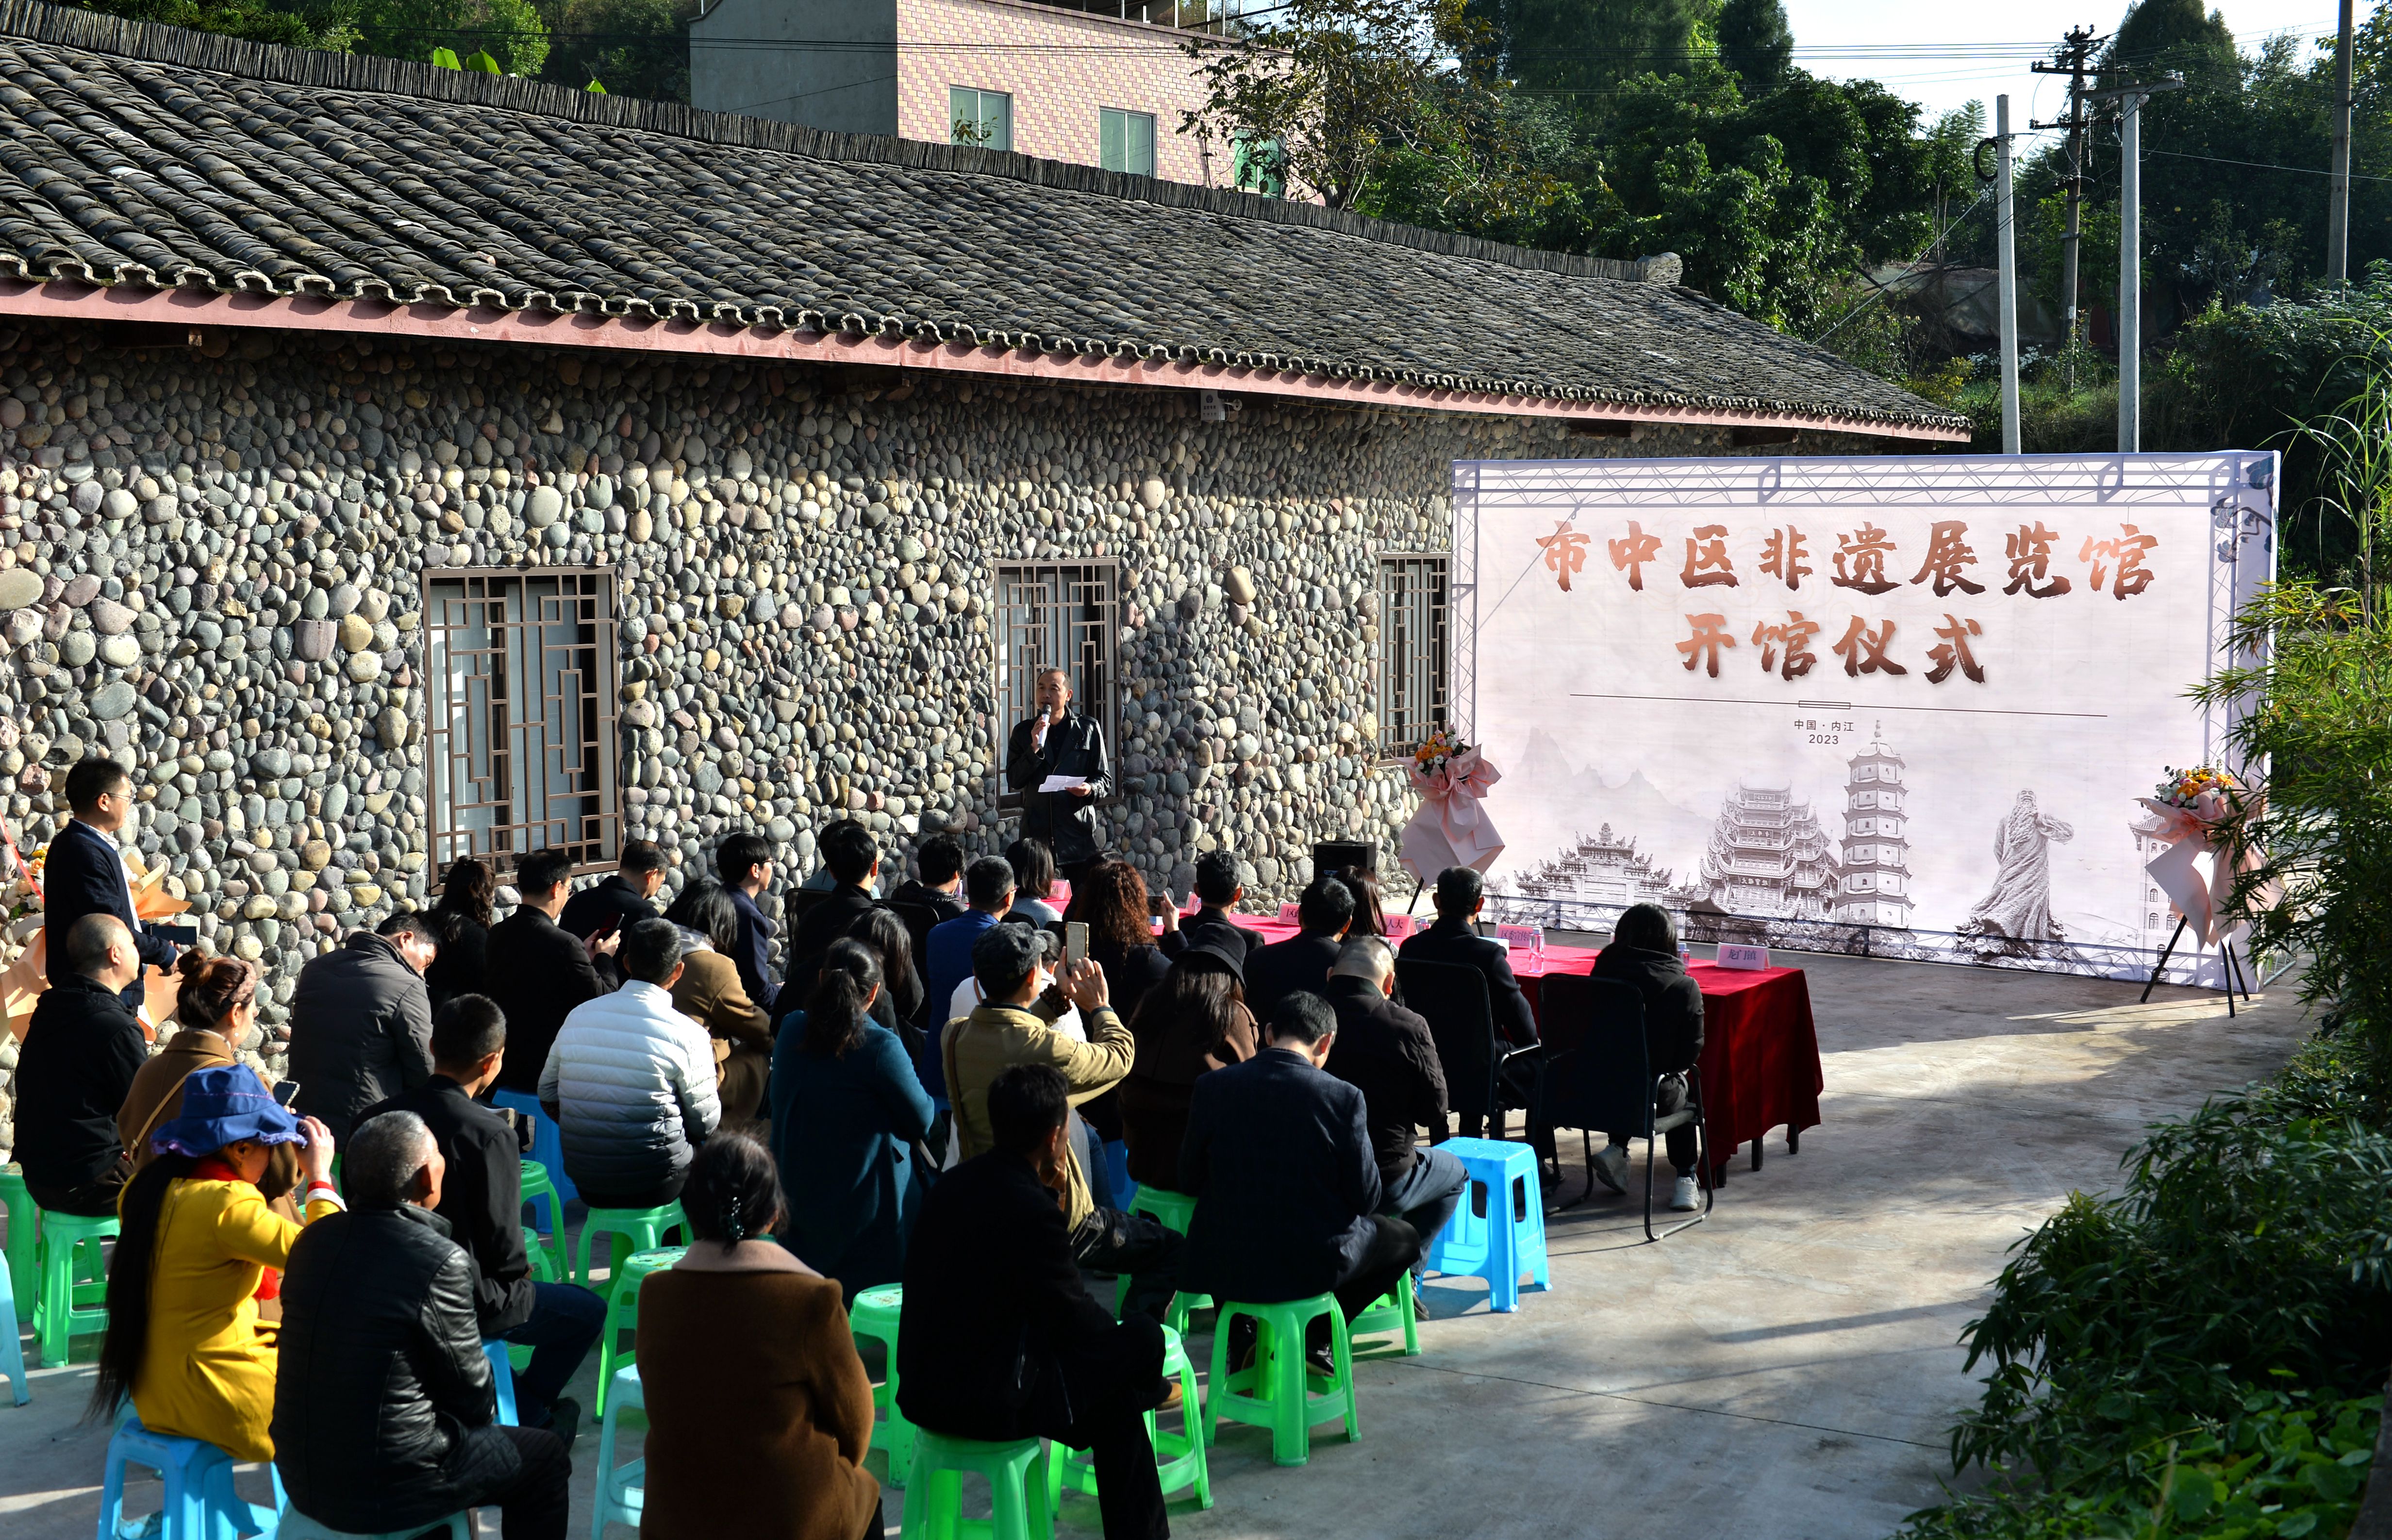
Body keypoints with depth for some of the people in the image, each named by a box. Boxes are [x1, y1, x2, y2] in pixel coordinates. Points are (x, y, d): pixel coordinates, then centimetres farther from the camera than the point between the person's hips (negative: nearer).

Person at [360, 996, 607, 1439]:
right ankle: (526, 1415, 32)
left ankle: (531, 1413, 37)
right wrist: (521, 1274, 4)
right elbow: (503, 1246, -19)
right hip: (465, 1303, -7)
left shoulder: (374, 1119, -5)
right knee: (588, 1310, 17)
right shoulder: (492, 1135, -23)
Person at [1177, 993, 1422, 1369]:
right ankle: (1315, 1336, 16)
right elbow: (1365, 1197, -8)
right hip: (1312, 1265, -3)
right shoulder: (1343, 1097, -15)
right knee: (1405, 1238, 24)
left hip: (1223, 1266, 3)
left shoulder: (1212, 1087, -8)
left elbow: (1190, 1182, 2)